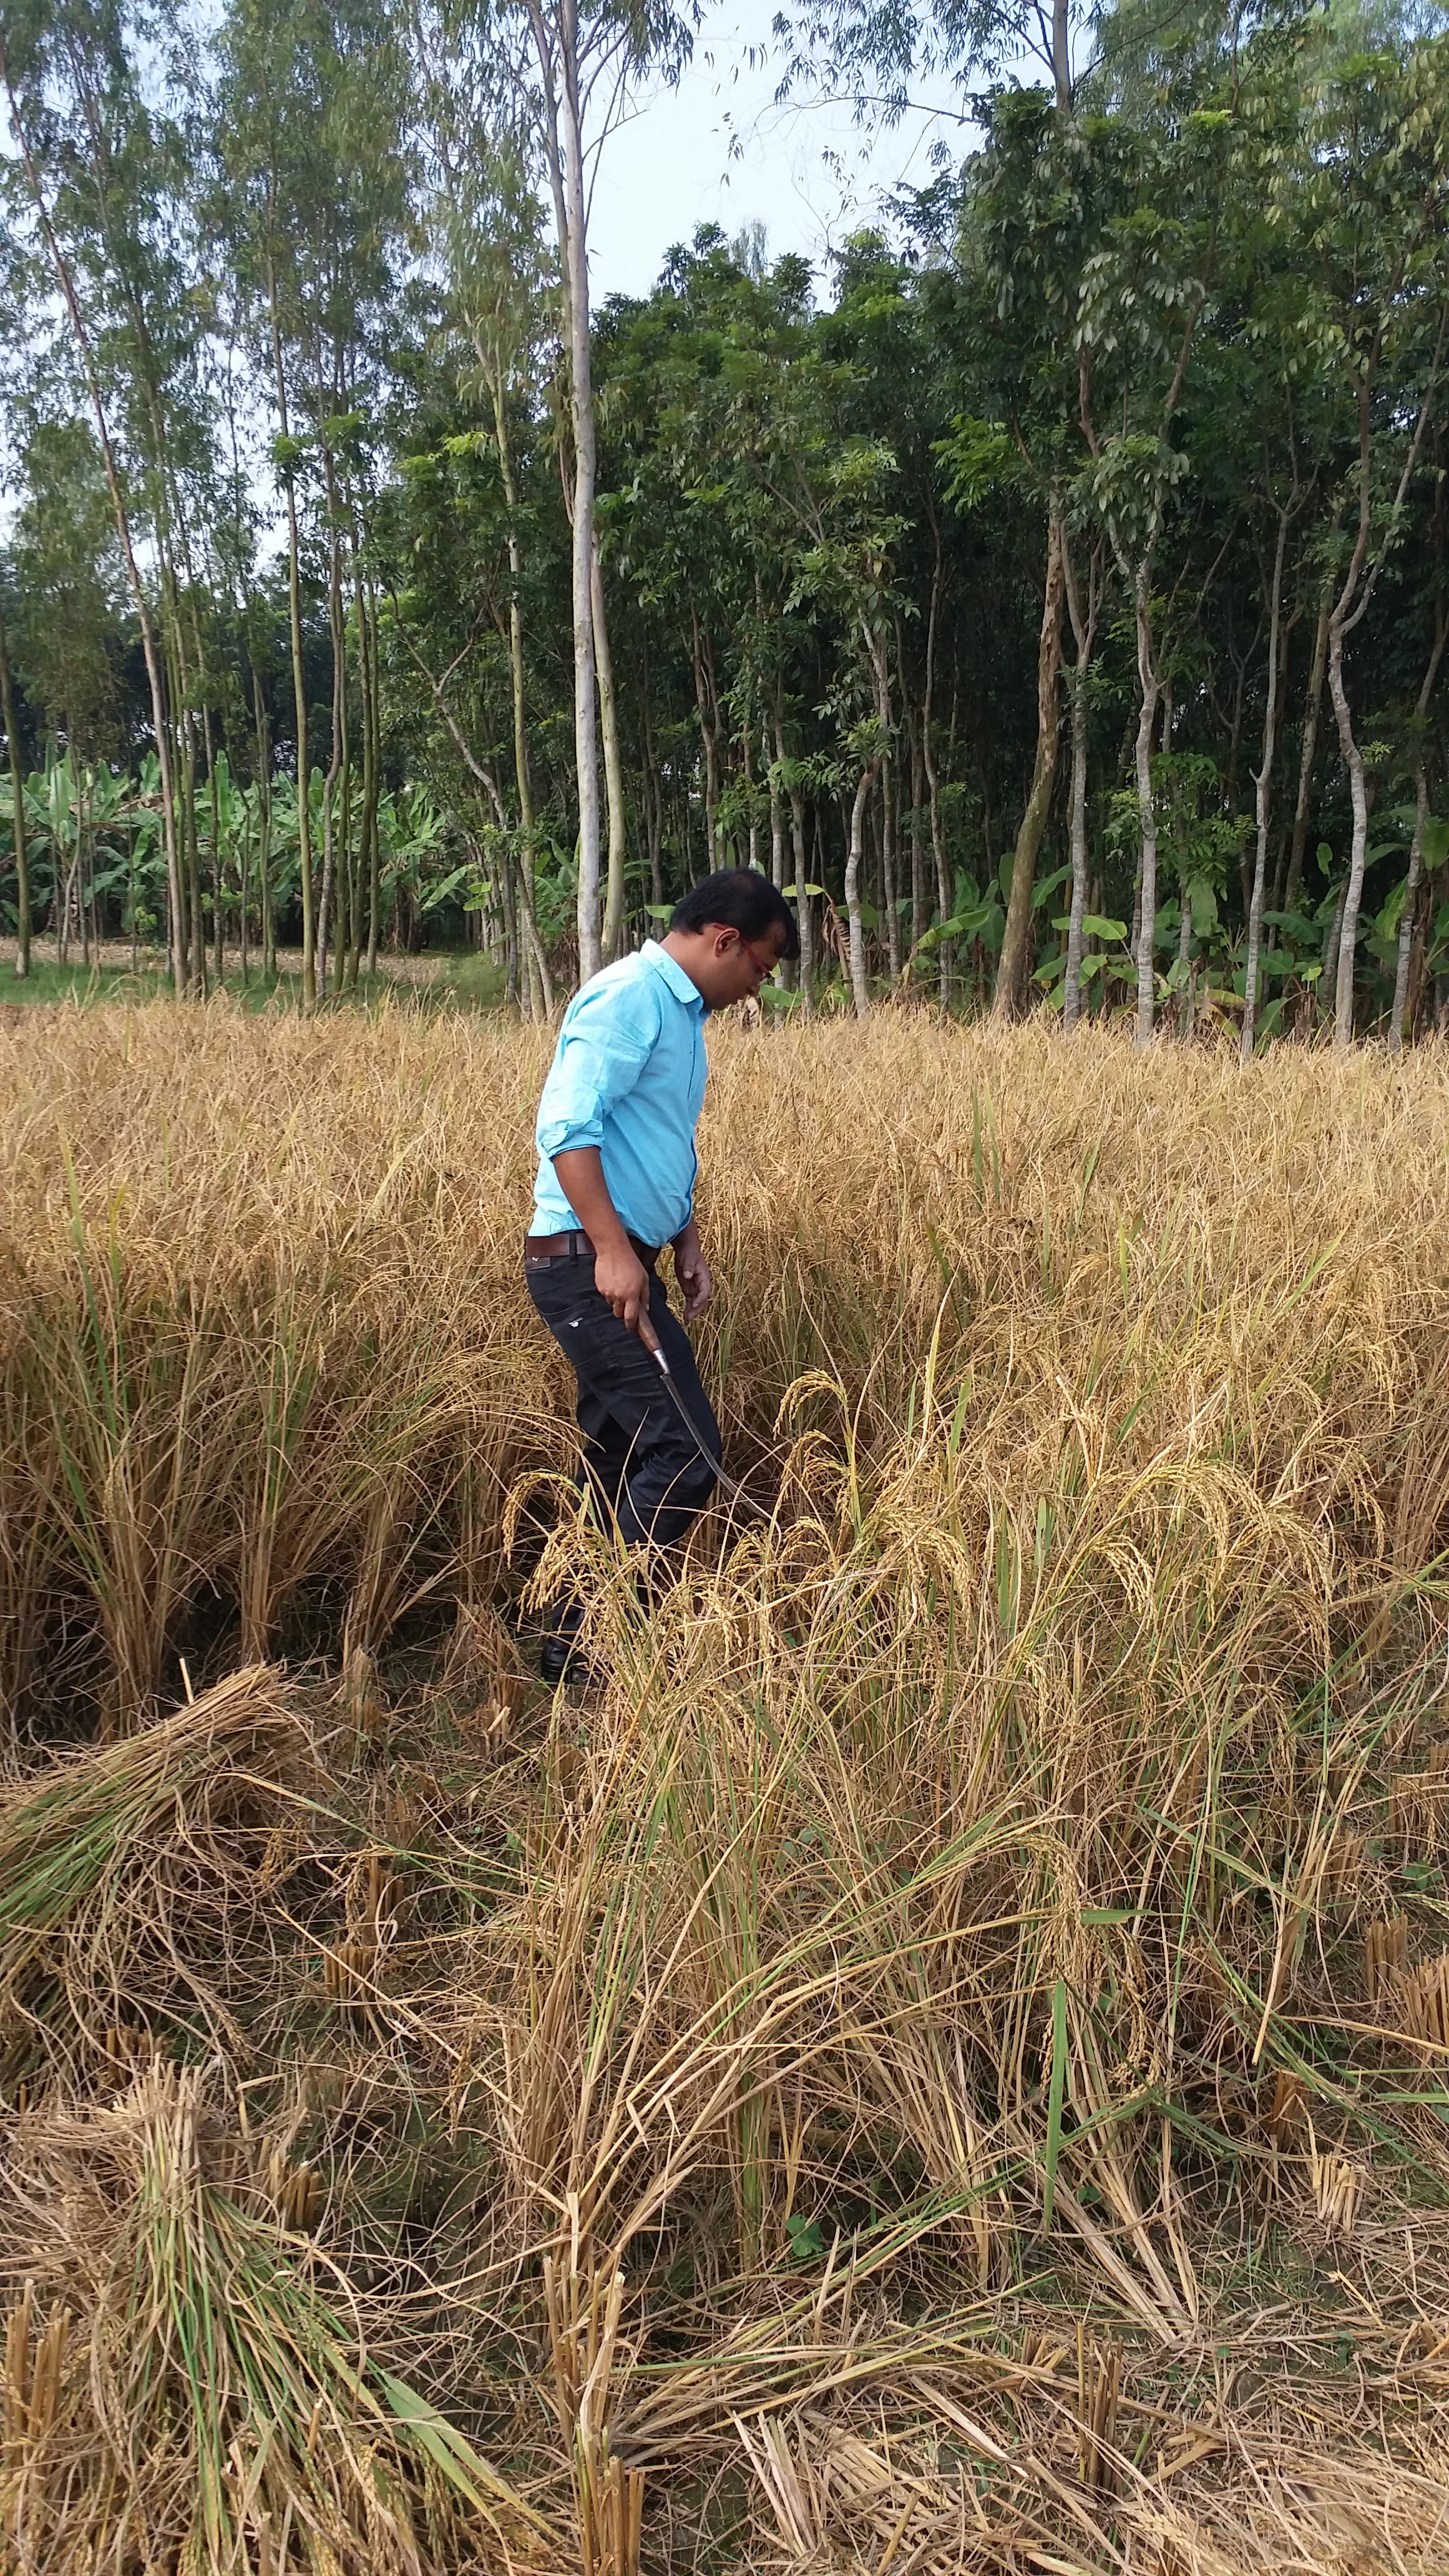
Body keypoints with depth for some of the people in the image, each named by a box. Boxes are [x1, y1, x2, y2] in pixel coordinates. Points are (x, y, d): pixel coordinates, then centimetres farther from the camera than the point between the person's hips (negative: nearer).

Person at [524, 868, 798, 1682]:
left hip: (625, 1263, 10)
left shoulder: (681, 1011, 19)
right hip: (587, 1263, -10)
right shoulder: (629, 996, -12)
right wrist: (612, 1251, -26)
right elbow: (567, 1126, -22)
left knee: (622, 1461, 13)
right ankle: (583, 1639, -3)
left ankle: (587, 1634, 22)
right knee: (685, 1456, -13)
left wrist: (689, 1246, 16)